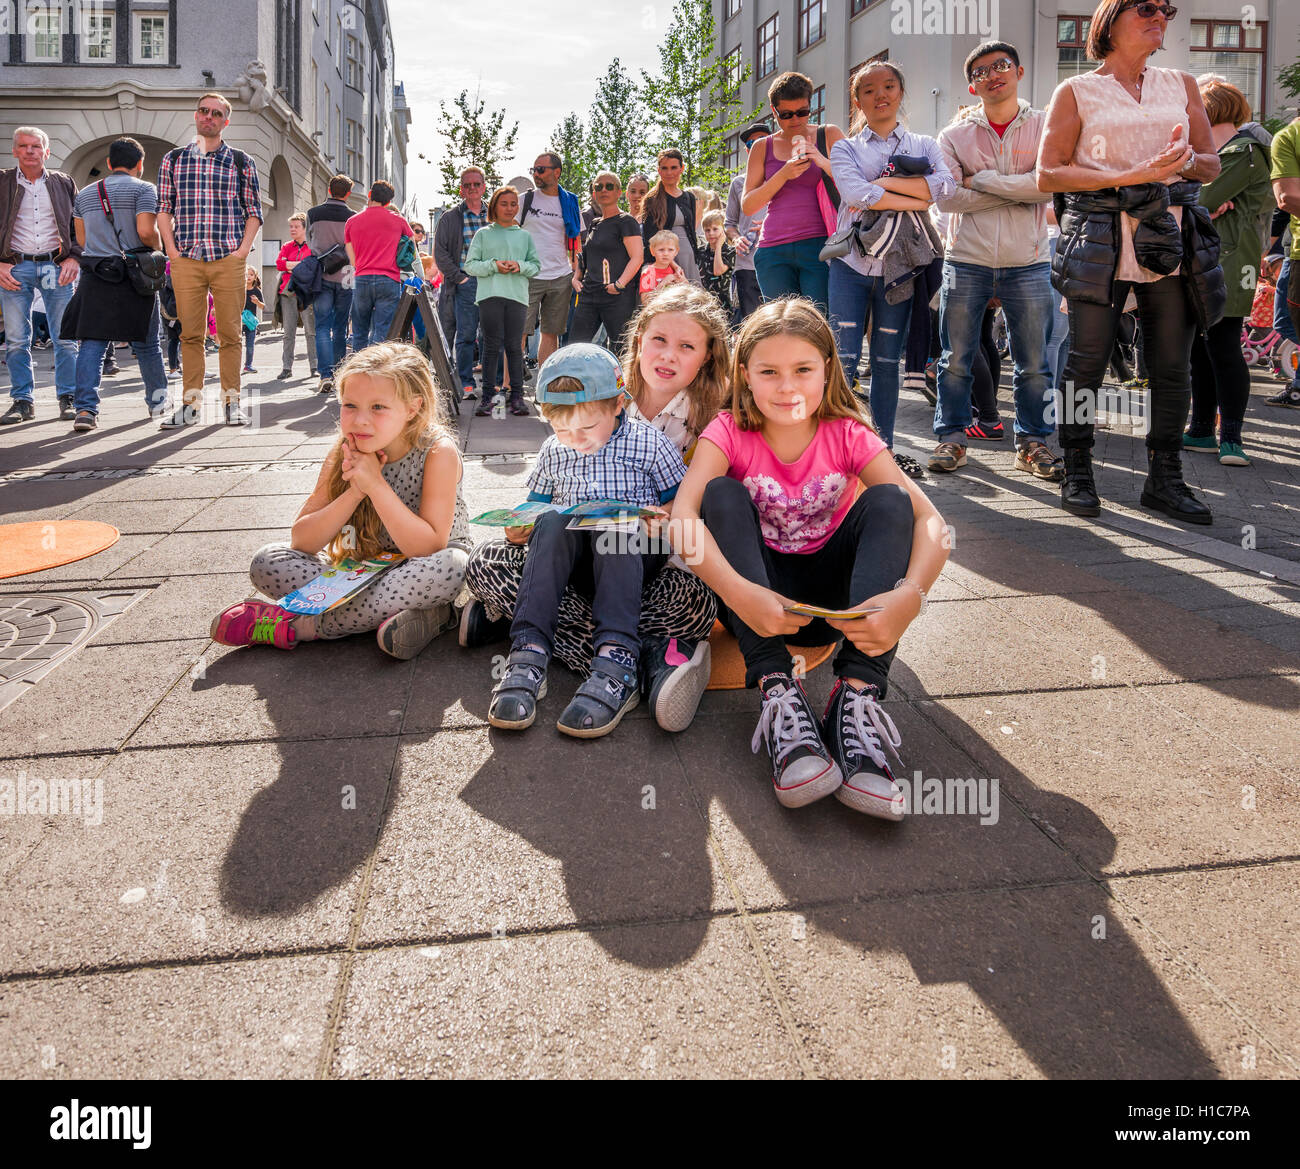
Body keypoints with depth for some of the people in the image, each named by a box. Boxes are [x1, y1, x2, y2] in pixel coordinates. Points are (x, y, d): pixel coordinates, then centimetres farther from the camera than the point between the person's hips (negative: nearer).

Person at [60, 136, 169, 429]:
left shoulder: (85, 193, 16)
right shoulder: (144, 189, -1)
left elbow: (82, 239, 17)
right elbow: (146, 232, -13)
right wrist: (157, 248, 7)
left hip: (94, 276, 3)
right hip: (134, 275, -3)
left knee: (91, 343, -1)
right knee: (146, 344, 9)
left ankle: (86, 408, -11)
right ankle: (157, 402, 19)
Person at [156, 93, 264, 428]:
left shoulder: (242, 162, 10)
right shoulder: (173, 159, 13)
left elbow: (254, 212, 9)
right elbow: (164, 209, 13)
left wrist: (243, 250, -3)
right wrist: (172, 251, 2)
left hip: (228, 260, -1)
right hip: (186, 260, 1)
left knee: (230, 333, -1)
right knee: (190, 333, 1)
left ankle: (231, 401, 7)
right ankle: (191, 403, 5)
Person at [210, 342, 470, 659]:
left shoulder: (438, 452, -20)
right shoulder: (344, 453, -8)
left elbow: (430, 548, -28)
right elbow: (301, 542, -11)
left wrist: (375, 484, -31)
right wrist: (353, 493, -25)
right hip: (364, 567, 4)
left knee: (447, 566, -39)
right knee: (267, 562, -13)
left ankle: (301, 626, -25)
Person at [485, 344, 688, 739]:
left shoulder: (647, 442, 1)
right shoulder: (553, 451, 13)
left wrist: (658, 517, -18)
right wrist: (522, 526, -1)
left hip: (631, 555, -3)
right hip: (572, 556, 3)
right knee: (551, 522, -29)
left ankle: (617, 662, -48)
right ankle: (529, 653, -41)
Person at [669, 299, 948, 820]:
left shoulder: (848, 436, -8)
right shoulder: (728, 432, -10)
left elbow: (931, 522, -19)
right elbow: (682, 517, -29)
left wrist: (908, 597, -39)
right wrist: (738, 592, -46)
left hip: (831, 597, 1)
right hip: (756, 597, -1)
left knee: (888, 500, -22)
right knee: (723, 493, -25)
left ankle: (856, 699, -36)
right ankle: (777, 691, -37)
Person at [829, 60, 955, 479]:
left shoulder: (924, 145, 14)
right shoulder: (845, 149, 10)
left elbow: (947, 186, -7)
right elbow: (856, 194, -11)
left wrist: (883, 180, -9)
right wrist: (916, 198, -9)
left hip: (900, 264, 2)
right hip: (852, 261, -1)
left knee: (887, 361, 5)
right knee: (844, 359, -9)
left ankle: (883, 447, 12)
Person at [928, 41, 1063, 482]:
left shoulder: (1045, 127, 5)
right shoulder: (954, 135, 7)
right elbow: (946, 197, -9)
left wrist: (981, 180, -10)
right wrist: (1017, 190, -10)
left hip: (1028, 263, 0)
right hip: (966, 262, 0)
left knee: (1034, 362, 2)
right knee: (956, 358, 2)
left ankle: (1032, 443, 13)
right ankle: (952, 437, 15)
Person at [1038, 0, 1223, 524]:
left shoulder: (1181, 85, 18)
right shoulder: (1076, 92, 7)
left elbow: (1212, 164, 19)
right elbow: (1048, 173, -4)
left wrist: (1185, 161, -5)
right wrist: (1131, 175, -13)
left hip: (1172, 239, 4)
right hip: (1101, 242, -3)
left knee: (1172, 364, 1)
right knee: (1087, 360, -5)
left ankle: (1163, 479, 9)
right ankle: (1077, 474, 6)